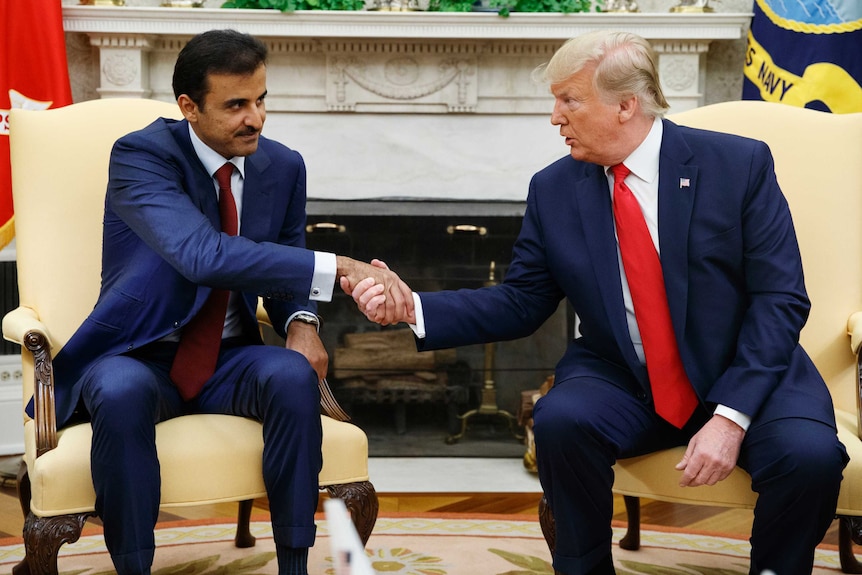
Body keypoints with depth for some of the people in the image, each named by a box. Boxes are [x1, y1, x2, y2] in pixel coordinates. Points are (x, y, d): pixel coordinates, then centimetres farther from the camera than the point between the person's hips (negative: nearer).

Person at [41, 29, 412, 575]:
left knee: (294, 376, -29)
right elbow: (203, 255, -35)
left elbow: (286, 265, 14)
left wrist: (301, 321, -12)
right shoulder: (140, 155, -17)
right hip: (140, 356, -3)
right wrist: (339, 268, -42)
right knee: (122, 393, -37)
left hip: (228, 359, 4)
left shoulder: (284, 167, 1)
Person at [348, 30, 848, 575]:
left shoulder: (739, 164, -9)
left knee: (808, 454, -29)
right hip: (623, 382, 2)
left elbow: (780, 298, -11)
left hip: (747, 374, -1)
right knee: (560, 421, -29)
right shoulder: (554, 190, 0)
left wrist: (731, 417, -21)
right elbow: (520, 304, 4)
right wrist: (414, 308, -11)